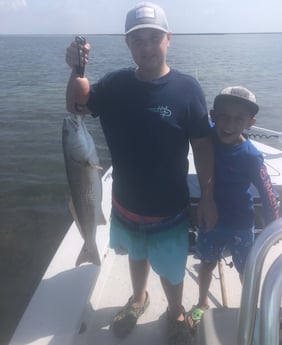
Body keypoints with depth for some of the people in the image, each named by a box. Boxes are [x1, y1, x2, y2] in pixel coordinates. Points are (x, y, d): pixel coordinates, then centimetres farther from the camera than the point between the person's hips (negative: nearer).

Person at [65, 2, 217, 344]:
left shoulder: (187, 88, -17)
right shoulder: (115, 84, -9)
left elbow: (202, 145, -11)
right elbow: (76, 106, 0)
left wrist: (208, 197, -9)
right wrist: (76, 70, -20)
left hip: (169, 208, -3)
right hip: (126, 203, 3)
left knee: (170, 270, 17)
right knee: (137, 254, 28)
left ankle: (175, 313, 48)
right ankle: (138, 298, 57)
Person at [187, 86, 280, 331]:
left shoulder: (251, 156, -26)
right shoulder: (208, 138, -17)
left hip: (240, 225, -3)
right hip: (210, 217, 3)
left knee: (246, 272, 18)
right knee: (208, 263, 24)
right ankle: (202, 303, 50)